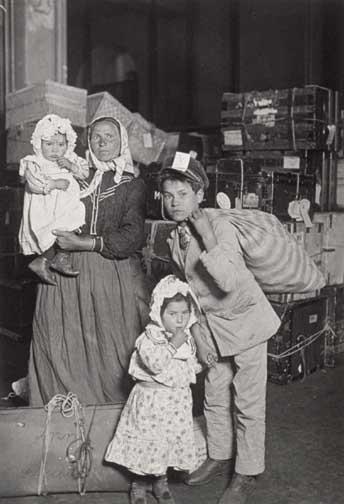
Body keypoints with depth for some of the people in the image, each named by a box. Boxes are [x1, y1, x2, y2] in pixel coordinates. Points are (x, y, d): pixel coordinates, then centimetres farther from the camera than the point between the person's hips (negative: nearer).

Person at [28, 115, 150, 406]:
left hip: (115, 277, -2)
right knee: (64, 351, -2)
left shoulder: (133, 186, 8)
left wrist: (84, 243, -14)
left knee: (114, 354, -4)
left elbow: (132, 237, -7)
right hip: (67, 275, 2)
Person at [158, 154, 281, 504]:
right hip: (211, 324, 7)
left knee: (247, 402, 2)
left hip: (244, 318, -7)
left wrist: (208, 239, -35)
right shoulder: (175, 237, -1)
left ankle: (247, 474, 18)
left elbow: (229, 282, -34)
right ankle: (219, 457, 37)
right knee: (215, 396, 17)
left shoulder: (218, 223, -23)